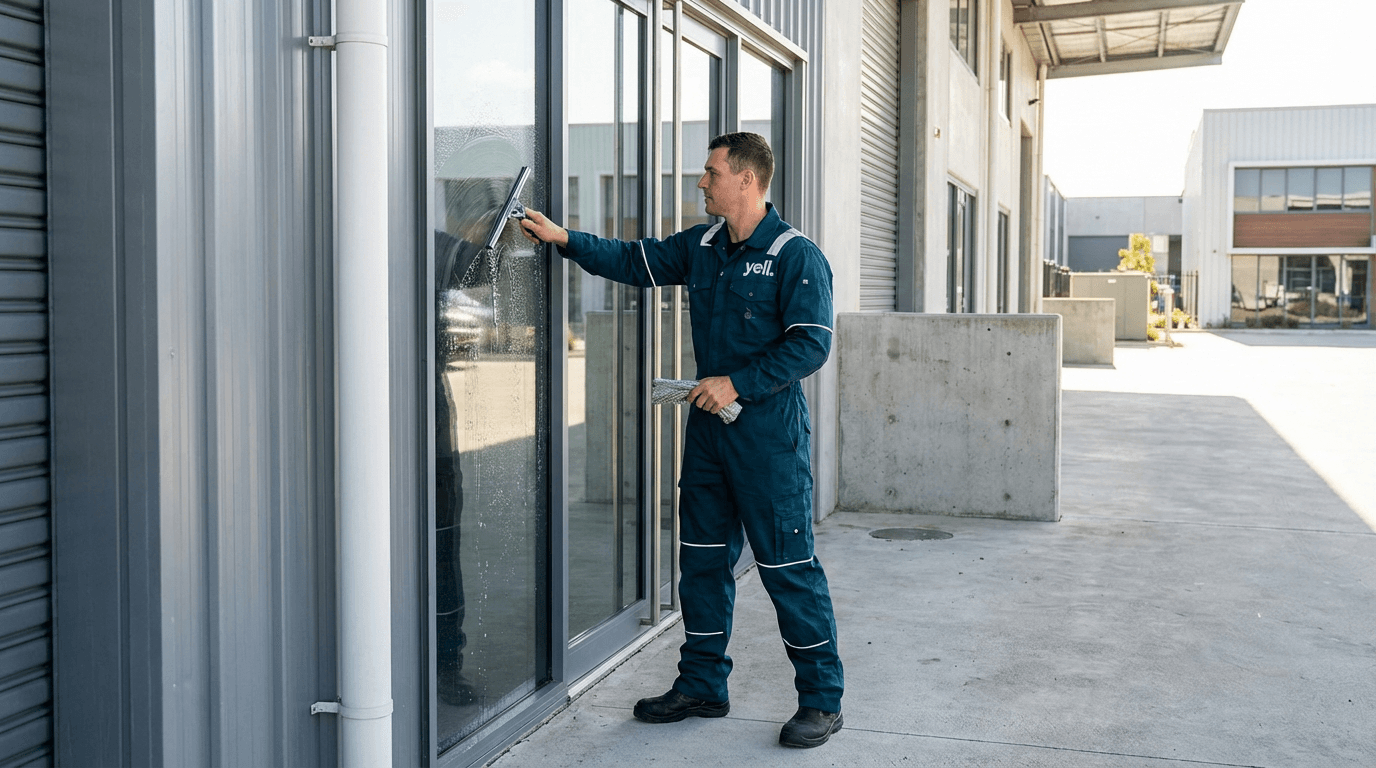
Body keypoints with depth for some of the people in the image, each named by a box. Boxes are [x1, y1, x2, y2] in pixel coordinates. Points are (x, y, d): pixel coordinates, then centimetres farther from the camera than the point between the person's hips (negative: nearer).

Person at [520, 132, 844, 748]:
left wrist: (737, 383, -19)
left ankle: (821, 700, 8)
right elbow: (635, 262, 19)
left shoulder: (796, 257, -11)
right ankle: (702, 686, 25)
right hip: (708, 423, 8)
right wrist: (565, 239, 10)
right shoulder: (700, 247, 11)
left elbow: (811, 344, -16)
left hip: (769, 431, -7)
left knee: (788, 565, -4)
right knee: (702, 558, 12)